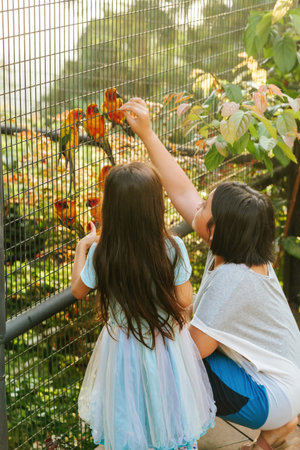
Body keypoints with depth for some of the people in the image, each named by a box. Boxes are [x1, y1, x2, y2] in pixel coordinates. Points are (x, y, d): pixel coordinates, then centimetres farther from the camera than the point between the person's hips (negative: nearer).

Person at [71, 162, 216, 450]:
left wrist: (82, 247, 13)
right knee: (165, 407, 24)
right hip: (167, 345, 0)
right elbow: (185, 300, -12)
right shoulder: (173, 249, -23)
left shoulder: (100, 254, -20)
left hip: (123, 347, 1)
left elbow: (78, 290, 0)